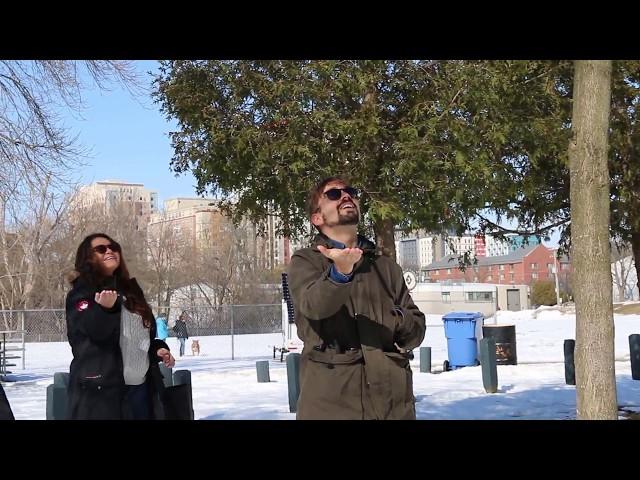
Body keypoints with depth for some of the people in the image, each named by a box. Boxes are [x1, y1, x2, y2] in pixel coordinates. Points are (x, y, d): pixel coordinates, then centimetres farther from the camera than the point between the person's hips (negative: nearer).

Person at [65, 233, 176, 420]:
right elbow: (97, 332, -19)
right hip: (101, 390, -7)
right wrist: (105, 309, -37)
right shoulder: (82, 293, -3)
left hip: (141, 387, 7)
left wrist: (158, 348, 9)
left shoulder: (129, 290, 18)